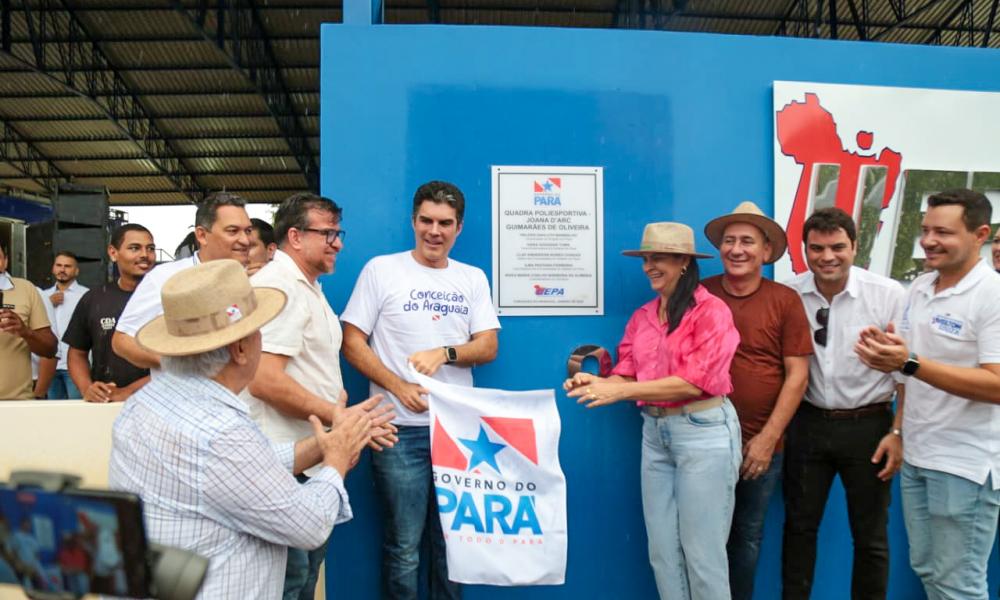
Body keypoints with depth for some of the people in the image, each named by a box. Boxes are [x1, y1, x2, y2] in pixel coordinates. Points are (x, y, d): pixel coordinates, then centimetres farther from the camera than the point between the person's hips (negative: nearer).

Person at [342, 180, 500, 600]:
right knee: (404, 546, 5)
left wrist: (444, 353, -15)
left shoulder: (473, 279, 9)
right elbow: (352, 343, -2)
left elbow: (488, 347, 4)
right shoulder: (381, 270, -1)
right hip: (401, 429, -3)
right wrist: (398, 387, -13)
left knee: (451, 541, 13)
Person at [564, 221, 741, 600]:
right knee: (662, 550, 13)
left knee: (701, 552, 3)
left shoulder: (711, 311, -9)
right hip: (654, 432, 7)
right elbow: (627, 375, 8)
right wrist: (597, 383, -15)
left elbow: (694, 381, -18)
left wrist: (619, 391, -22)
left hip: (702, 431, -6)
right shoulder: (642, 317, 10)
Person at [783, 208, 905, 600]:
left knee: (871, 535, 13)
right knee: (799, 525, 15)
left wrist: (898, 432, -7)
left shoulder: (889, 295, -12)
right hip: (808, 422, 2)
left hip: (868, 425, -2)